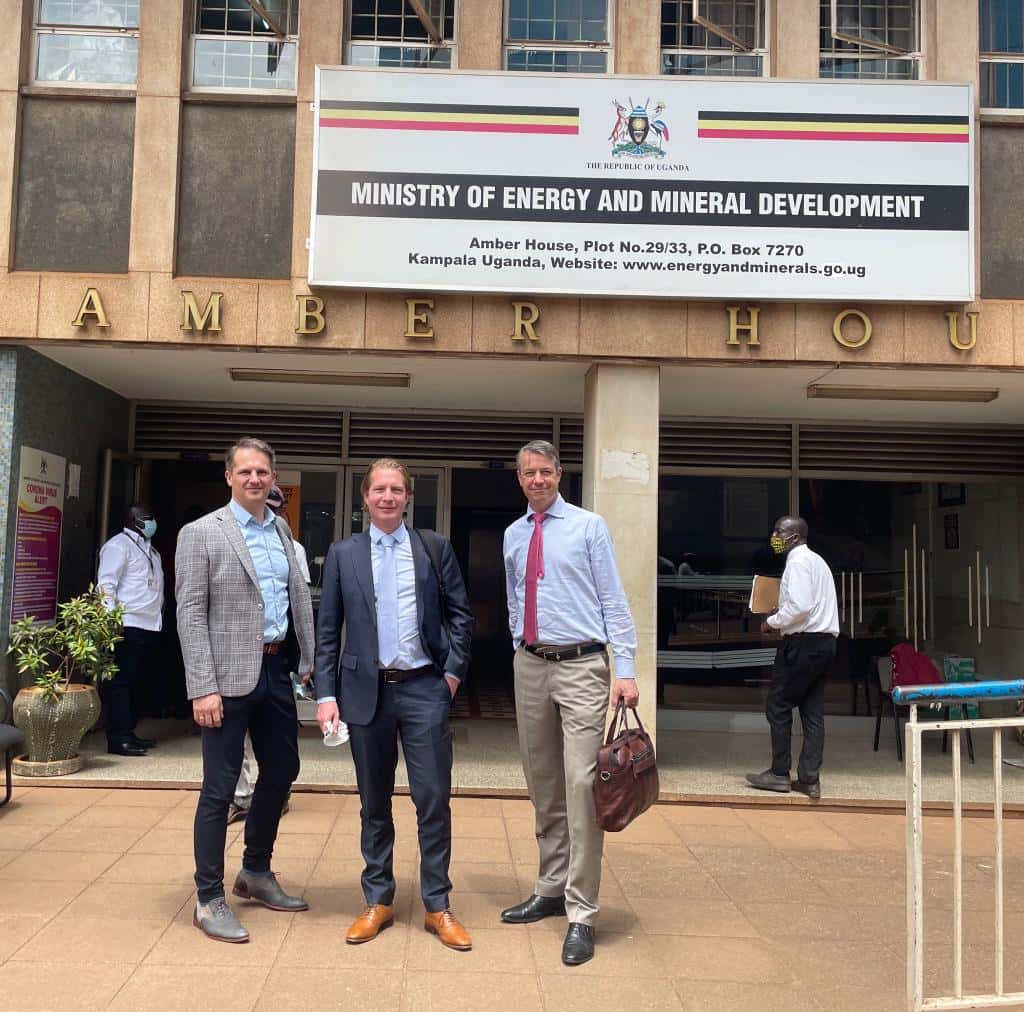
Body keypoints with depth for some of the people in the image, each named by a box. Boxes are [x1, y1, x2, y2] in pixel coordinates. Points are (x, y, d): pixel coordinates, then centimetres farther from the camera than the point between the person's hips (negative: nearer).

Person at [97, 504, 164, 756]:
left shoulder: (149, 549, 21)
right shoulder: (119, 545, -6)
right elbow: (106, 584, -14)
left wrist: (158, 616, 19)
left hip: (148, 626, 9)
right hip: (127, 625, -9)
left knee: (133, 681, 13)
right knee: (120, 681, -6)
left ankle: (127, 732, 19)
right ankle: (118, 738, -5)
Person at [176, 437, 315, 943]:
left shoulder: (281, 530, 11)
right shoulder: (201, 534, -7)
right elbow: (190, 614, -11)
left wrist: (310, 660, 8)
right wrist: (203, 688, -16)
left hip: (276, 669, 7)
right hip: (230, 674, -6)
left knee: (281, 771, 16)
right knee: (220, 788, 1)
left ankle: (256, 873, 35)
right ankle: (209, 899, 16)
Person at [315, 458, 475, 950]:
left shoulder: (435, 547, 4)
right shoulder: (343, 553, 5)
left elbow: (460, 613, 8)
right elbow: (327, 630, 4)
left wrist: (453, 670, 0)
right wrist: (326, 694, -1)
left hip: (425, 688, -1)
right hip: (367, 689, 1)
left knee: (434, 799, 1)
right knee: (374, 802, 11)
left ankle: (437, 906, 15)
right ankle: (378, 901, 25)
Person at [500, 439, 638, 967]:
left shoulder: (589, 526, -2)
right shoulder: (513, 535, 12)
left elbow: (613, 601, -5)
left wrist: (626, 669, -13)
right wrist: (522, 653, 14)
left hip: (581, 666, -5)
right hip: (529, 665, 5)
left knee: (581, 784, -10)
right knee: (542, 785, 13)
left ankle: (581, 914, -2)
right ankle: (550, 890, 27)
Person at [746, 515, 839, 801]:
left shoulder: (798, 561, -10)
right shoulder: (817, 560, 20)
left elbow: (800, 605, -21)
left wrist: (772, 622, -8)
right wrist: (781, 620, 17)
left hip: (803, 643, -9)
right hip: (825, 641, 9)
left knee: (778, 706, 0)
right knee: (813, 711, 7)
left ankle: (779, 774, 4)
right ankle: (809, 779, 8)